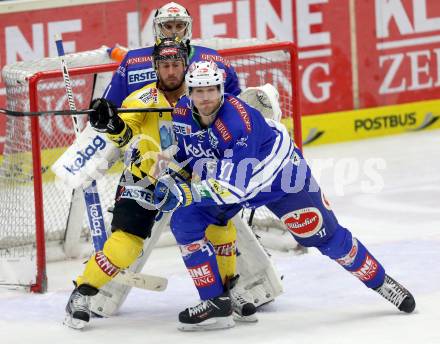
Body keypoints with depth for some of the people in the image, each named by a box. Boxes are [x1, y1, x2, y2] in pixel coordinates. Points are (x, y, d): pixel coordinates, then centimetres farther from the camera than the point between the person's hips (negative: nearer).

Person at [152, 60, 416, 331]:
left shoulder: (237, 121, -38)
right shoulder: (183, 113, -16)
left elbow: (236, 184, -40)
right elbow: (184, 154, 4)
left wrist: (188, 192, -44)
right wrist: (168, 181, -13)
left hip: (280, 174, -6)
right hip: (224, 174, 6)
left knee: (323, 236, 0)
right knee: (185, 221, -13)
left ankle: (381, 281, 22)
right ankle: (216, 301, -7)